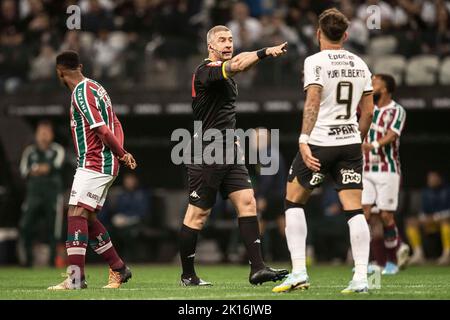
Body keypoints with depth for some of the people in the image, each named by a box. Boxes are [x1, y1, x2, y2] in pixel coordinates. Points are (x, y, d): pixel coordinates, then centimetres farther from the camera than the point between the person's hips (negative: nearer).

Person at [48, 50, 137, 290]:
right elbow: (115, 125, 19)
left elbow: (102, 130, -19)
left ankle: (76, 277, -22)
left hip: (93, 163, -10)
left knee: (77, 213, -15)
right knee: (87, 218, 12)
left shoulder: (82, 93, -13)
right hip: (104, 164, 10)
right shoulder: (95, 87, 17)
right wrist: (122, 154, 9)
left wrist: (121, 154, -8)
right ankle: (118, 269, 18)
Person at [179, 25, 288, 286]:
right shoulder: (206, 71, -12)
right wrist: (265, 52, -43)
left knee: (247, 203, -5)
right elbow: (236, 65, -33)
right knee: (198, 213, -1)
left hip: (228, 153, 9)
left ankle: (257, 267, -9)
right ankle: (188, 275, 9)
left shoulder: (227, 76, 18)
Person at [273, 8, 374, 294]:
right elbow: (368, 112, 12)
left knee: (294, 201, 11)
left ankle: (299, 272, 3)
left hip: (319, 142, -4)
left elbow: (313, 102, -19)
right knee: (354, 209, 2)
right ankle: (361, 277, -7)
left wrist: (304, 140, -23)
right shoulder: (359, 64, 10)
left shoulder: (315, 62, -7)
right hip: (351, 142, 4)